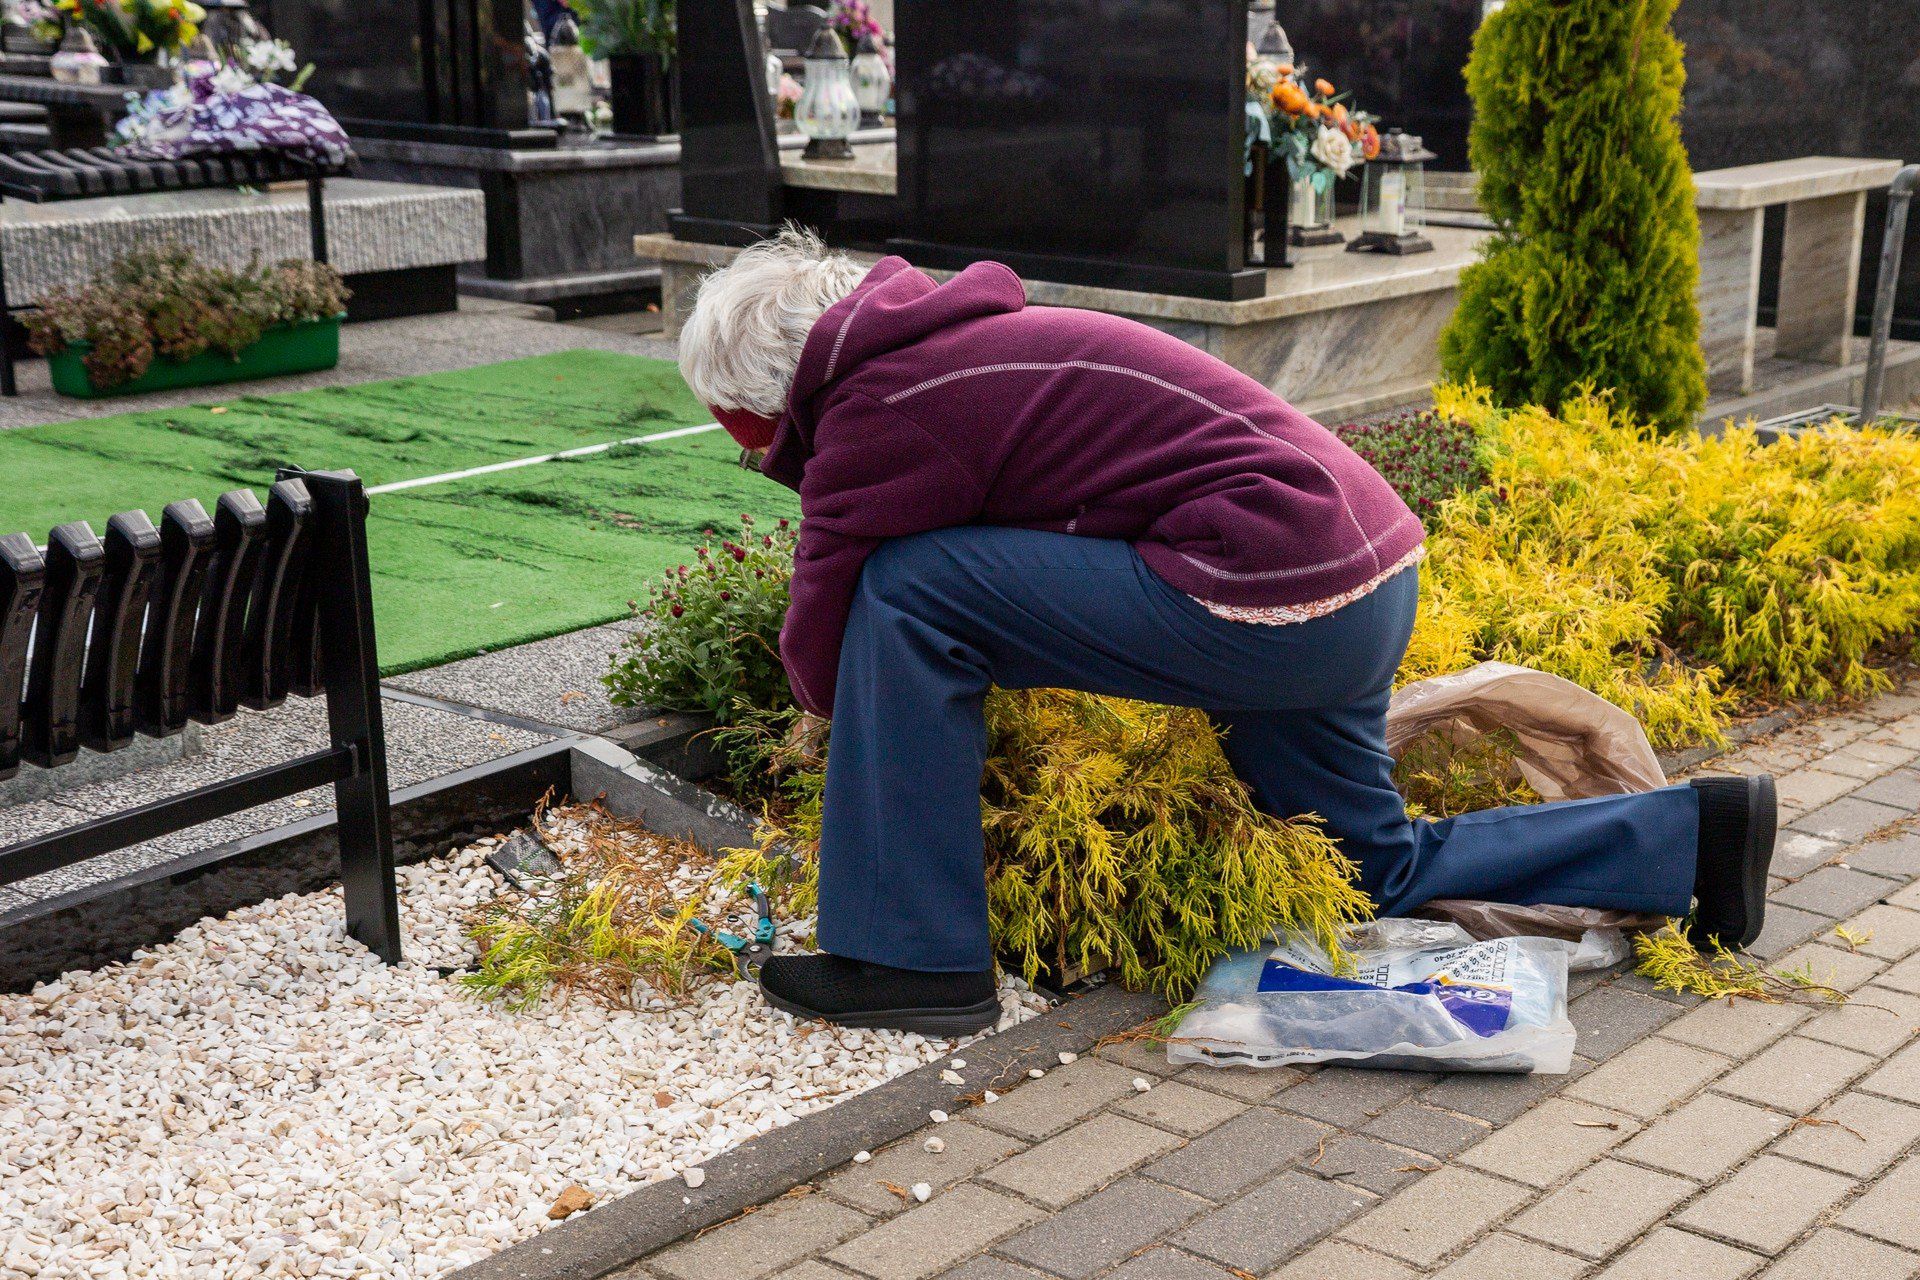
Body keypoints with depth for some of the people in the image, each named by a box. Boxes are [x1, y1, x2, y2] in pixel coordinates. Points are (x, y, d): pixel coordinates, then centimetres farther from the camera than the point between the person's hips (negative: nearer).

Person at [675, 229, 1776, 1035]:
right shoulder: (956, 341, 18)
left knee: (905, 593, -10)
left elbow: (824, 660, -3)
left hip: (1278, 595, -10)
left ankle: (918, 959, -5)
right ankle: (1692, 834, 29)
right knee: (1382, 869, 26)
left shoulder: (880, 411, -10)